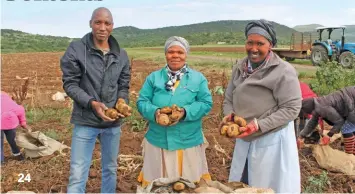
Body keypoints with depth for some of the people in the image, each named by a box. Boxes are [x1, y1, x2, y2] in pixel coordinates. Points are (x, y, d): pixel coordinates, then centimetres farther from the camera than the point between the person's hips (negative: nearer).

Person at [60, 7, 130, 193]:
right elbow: (70, 84, -9)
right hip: (85, 122, -4)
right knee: (77, 175, -1)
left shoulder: (121, 55, 2)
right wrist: (92, 103, -23)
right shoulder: (76, 49, -9)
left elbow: (123, 86, 7)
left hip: (113, 123, 4)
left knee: (110, 169, 19)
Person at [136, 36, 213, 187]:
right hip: (157, 142, 1)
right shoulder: (153, 77, 7)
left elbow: (206, 103, -3)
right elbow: (141, 102, 2)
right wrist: (155, 112, -20)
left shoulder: (198, 78, 3)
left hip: (188, 143, -1)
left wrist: (185, 112, -20)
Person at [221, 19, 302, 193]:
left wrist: (259, 125, -24)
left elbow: (291, 109, -17)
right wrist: (229, 115, -11)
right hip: (244, 140, 6)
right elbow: (228, 99, 11)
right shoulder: (239, 67, 3)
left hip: (272, 142, -6)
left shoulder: (283, 71, -16)